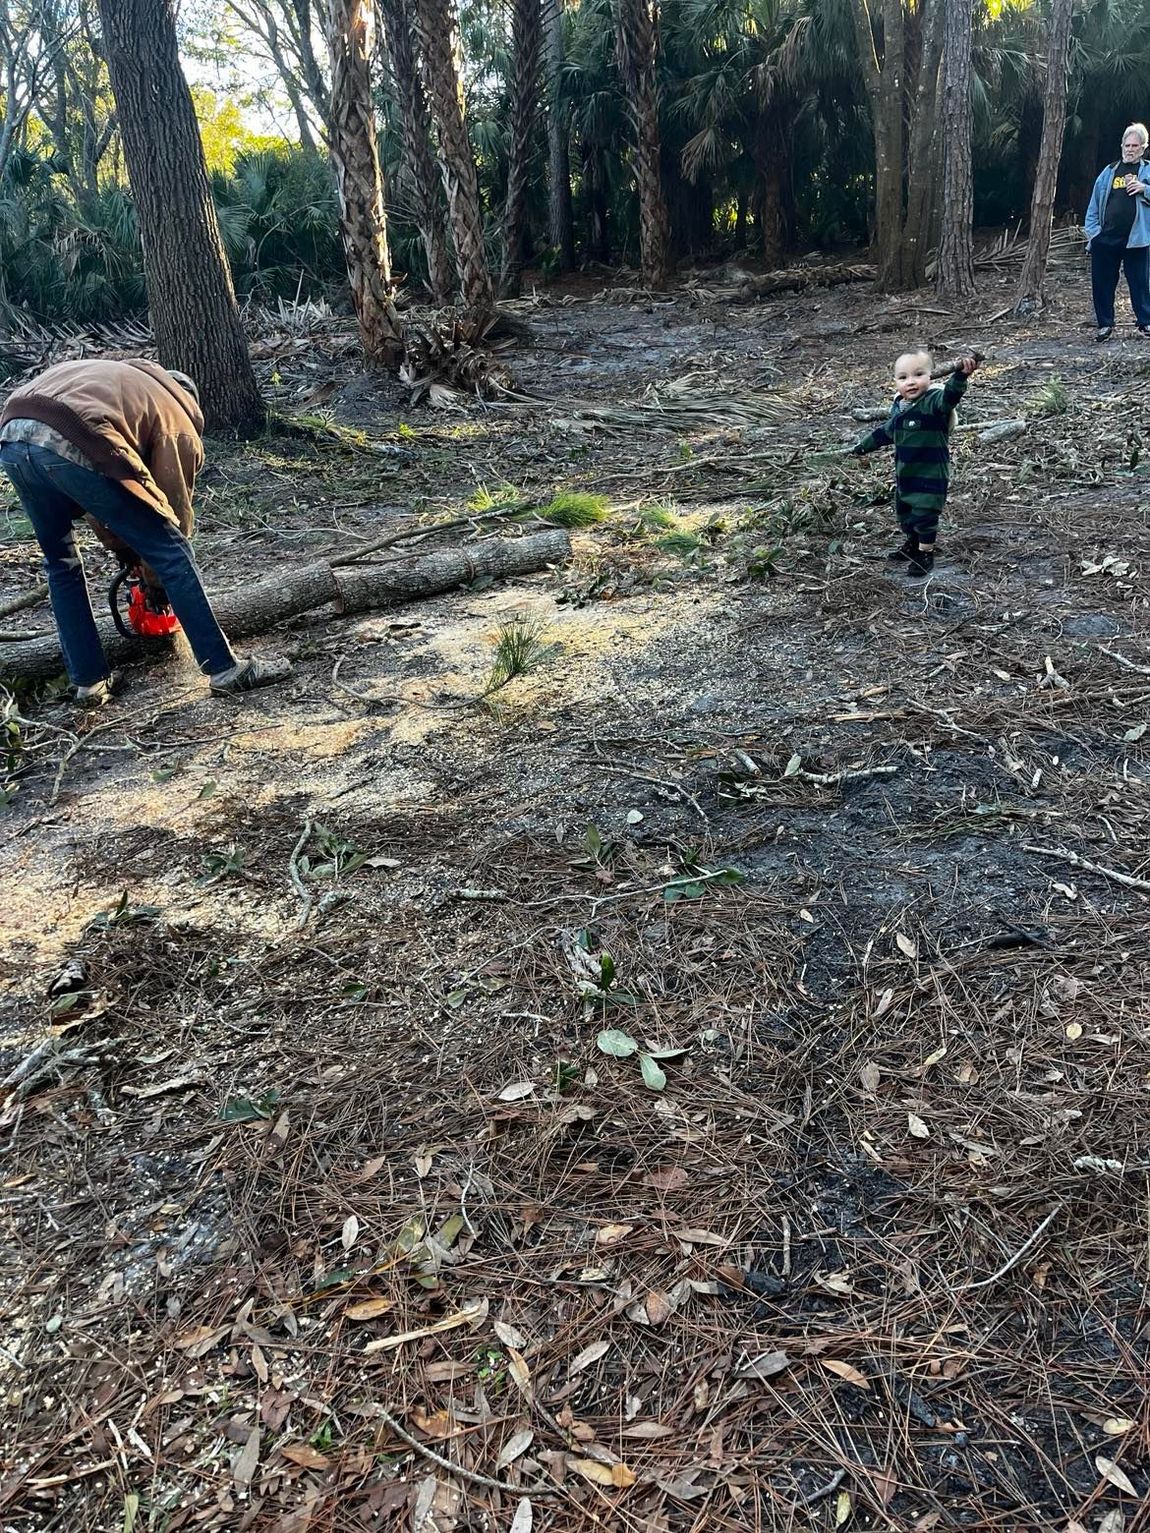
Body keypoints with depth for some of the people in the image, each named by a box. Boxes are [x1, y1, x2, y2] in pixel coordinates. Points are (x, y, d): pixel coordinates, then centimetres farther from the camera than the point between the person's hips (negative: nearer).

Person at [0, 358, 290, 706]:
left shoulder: (118, 382, 39)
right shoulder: (179, 424, 22)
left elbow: (92, 501, 36)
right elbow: (174, 508, 21)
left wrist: (130, 556, 39)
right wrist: (157, 581, 34)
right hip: (69, 445, -7)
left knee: (60, 563, 25)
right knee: (171, 552, 6)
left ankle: (89, 682, 27)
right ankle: (225, 670, 8)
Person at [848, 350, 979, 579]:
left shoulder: (934, 402, -17)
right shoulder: (898, 407, 5)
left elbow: (951, 395, -40)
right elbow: (885, 432, 22)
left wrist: (960, 375, -59)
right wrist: (863, 446, 33)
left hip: (931, 473, -7)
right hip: (904, 473, 8)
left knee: (925, 514, -3)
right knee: (904, 512, 20)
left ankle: (925, 554, 14)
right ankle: (910, 546, 40)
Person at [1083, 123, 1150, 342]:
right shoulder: (1109, 172, 12)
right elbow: (1095, 204, 10)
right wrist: (1092, 229, 0)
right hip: (1105, 239, 2)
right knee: (1102, 282, 4)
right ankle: (1105, 324, 15)